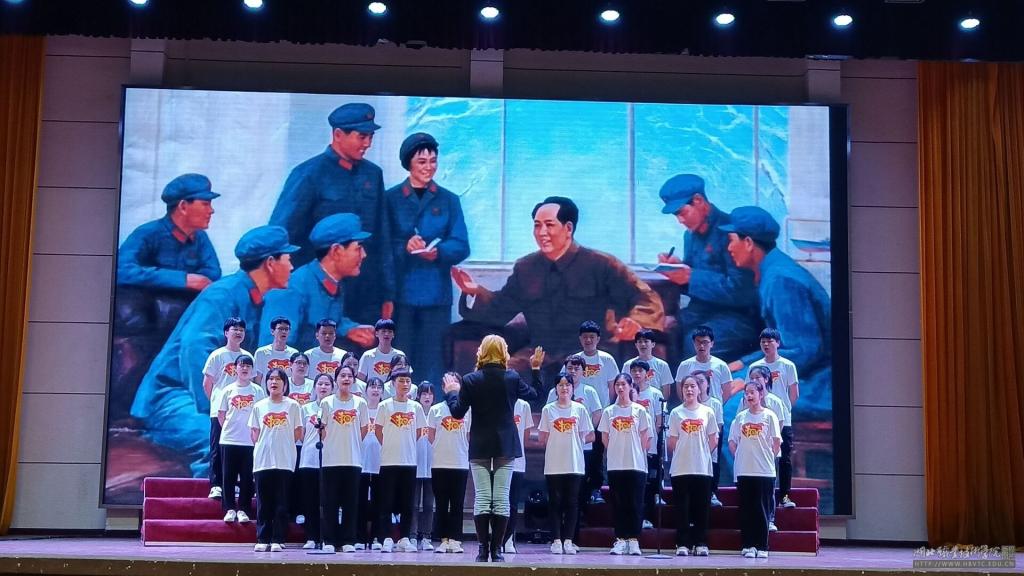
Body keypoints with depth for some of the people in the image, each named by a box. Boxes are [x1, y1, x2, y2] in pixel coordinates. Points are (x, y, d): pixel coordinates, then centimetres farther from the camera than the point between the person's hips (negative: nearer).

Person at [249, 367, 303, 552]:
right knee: (263, 502, 2)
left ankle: (278, 540, 4)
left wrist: (282, 442, 5)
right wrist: (266, 445, 4)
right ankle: (262, 539, 6)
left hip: (284, 461, -2)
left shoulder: (292, 405, 4)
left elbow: (298, 434, 5)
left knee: (281, 503, -1)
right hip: (262, 460, 2)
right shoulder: (259, 406, 10)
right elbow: (255, 434, 13)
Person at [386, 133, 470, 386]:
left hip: (436, 293, 1)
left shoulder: (448, 200, 10)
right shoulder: (390, 198, 6)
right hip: (399, 291, -1)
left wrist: (438, 252, -17)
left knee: (432, 361, 2)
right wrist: (404, 247, -19)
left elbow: (461, 246, 3)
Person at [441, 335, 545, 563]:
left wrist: (451, 393, 13)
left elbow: (457, 412, -4)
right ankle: (496, 550, 2)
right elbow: (535, 394, 12)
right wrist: (536, 369, 21)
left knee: (482, 497, 2)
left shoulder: (470, 380, -7)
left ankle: (483, 549, -1)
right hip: (505, 445, 1)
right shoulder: (512, 378, -4)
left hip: (480, 446, -1)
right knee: (501, 498, 2)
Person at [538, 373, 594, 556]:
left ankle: (568, 540, 7)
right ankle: (556, 540, 4)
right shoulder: (548, 410, 5)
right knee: (555, 503, 1)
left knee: (572, 503, 2)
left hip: (575, 464, 0)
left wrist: (576, 442, 1)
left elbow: (589, 436, 7)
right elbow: (543, 439, 6)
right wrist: (556, 444, 0)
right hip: (554, 465, 0)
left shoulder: (580, 409, 6)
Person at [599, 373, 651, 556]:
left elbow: (645, 438, 3)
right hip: (615, 465, 2)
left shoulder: (639, 410, 2)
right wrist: (616, 451, 6)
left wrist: (635, 453, 3)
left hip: (636, 464, -2)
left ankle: (633, 540, 4)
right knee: (618, 503, 3)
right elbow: (605, 438, 11)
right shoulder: (608, 412, 7)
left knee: (635, 503, -1)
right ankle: (620, 539, 7)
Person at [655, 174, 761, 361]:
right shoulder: (691, 235, 10)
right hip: (704, 311, 8)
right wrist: (678, 268, -6)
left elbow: (739, 291, -22)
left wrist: (692, 277, -21)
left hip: (739, 315, -8)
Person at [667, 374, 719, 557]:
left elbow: (713, 441, 8)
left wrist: (703, 454, 6)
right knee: (682, 507, 1)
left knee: (701, 507, 3)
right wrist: (682, 454, 6)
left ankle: (701, 543, 10)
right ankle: (682, 544, 5)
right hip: (680, 468, 0)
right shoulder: (676, 413, 4)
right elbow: (672, 442, 7)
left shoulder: (707, 412, 4)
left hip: (702, 467, 0)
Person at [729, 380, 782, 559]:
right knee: (746, 509, 4)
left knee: (762, 509, -1)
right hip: (744, 470, 3)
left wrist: (767, 457, 1)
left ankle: (762, 546, 5)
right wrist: (741, 457, 6)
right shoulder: (740, 417, 9)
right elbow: (732, 442, 13)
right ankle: (748, 545, 9)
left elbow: (777, 442, 0)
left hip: (764, 470, -3)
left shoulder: (769, 416, -1)